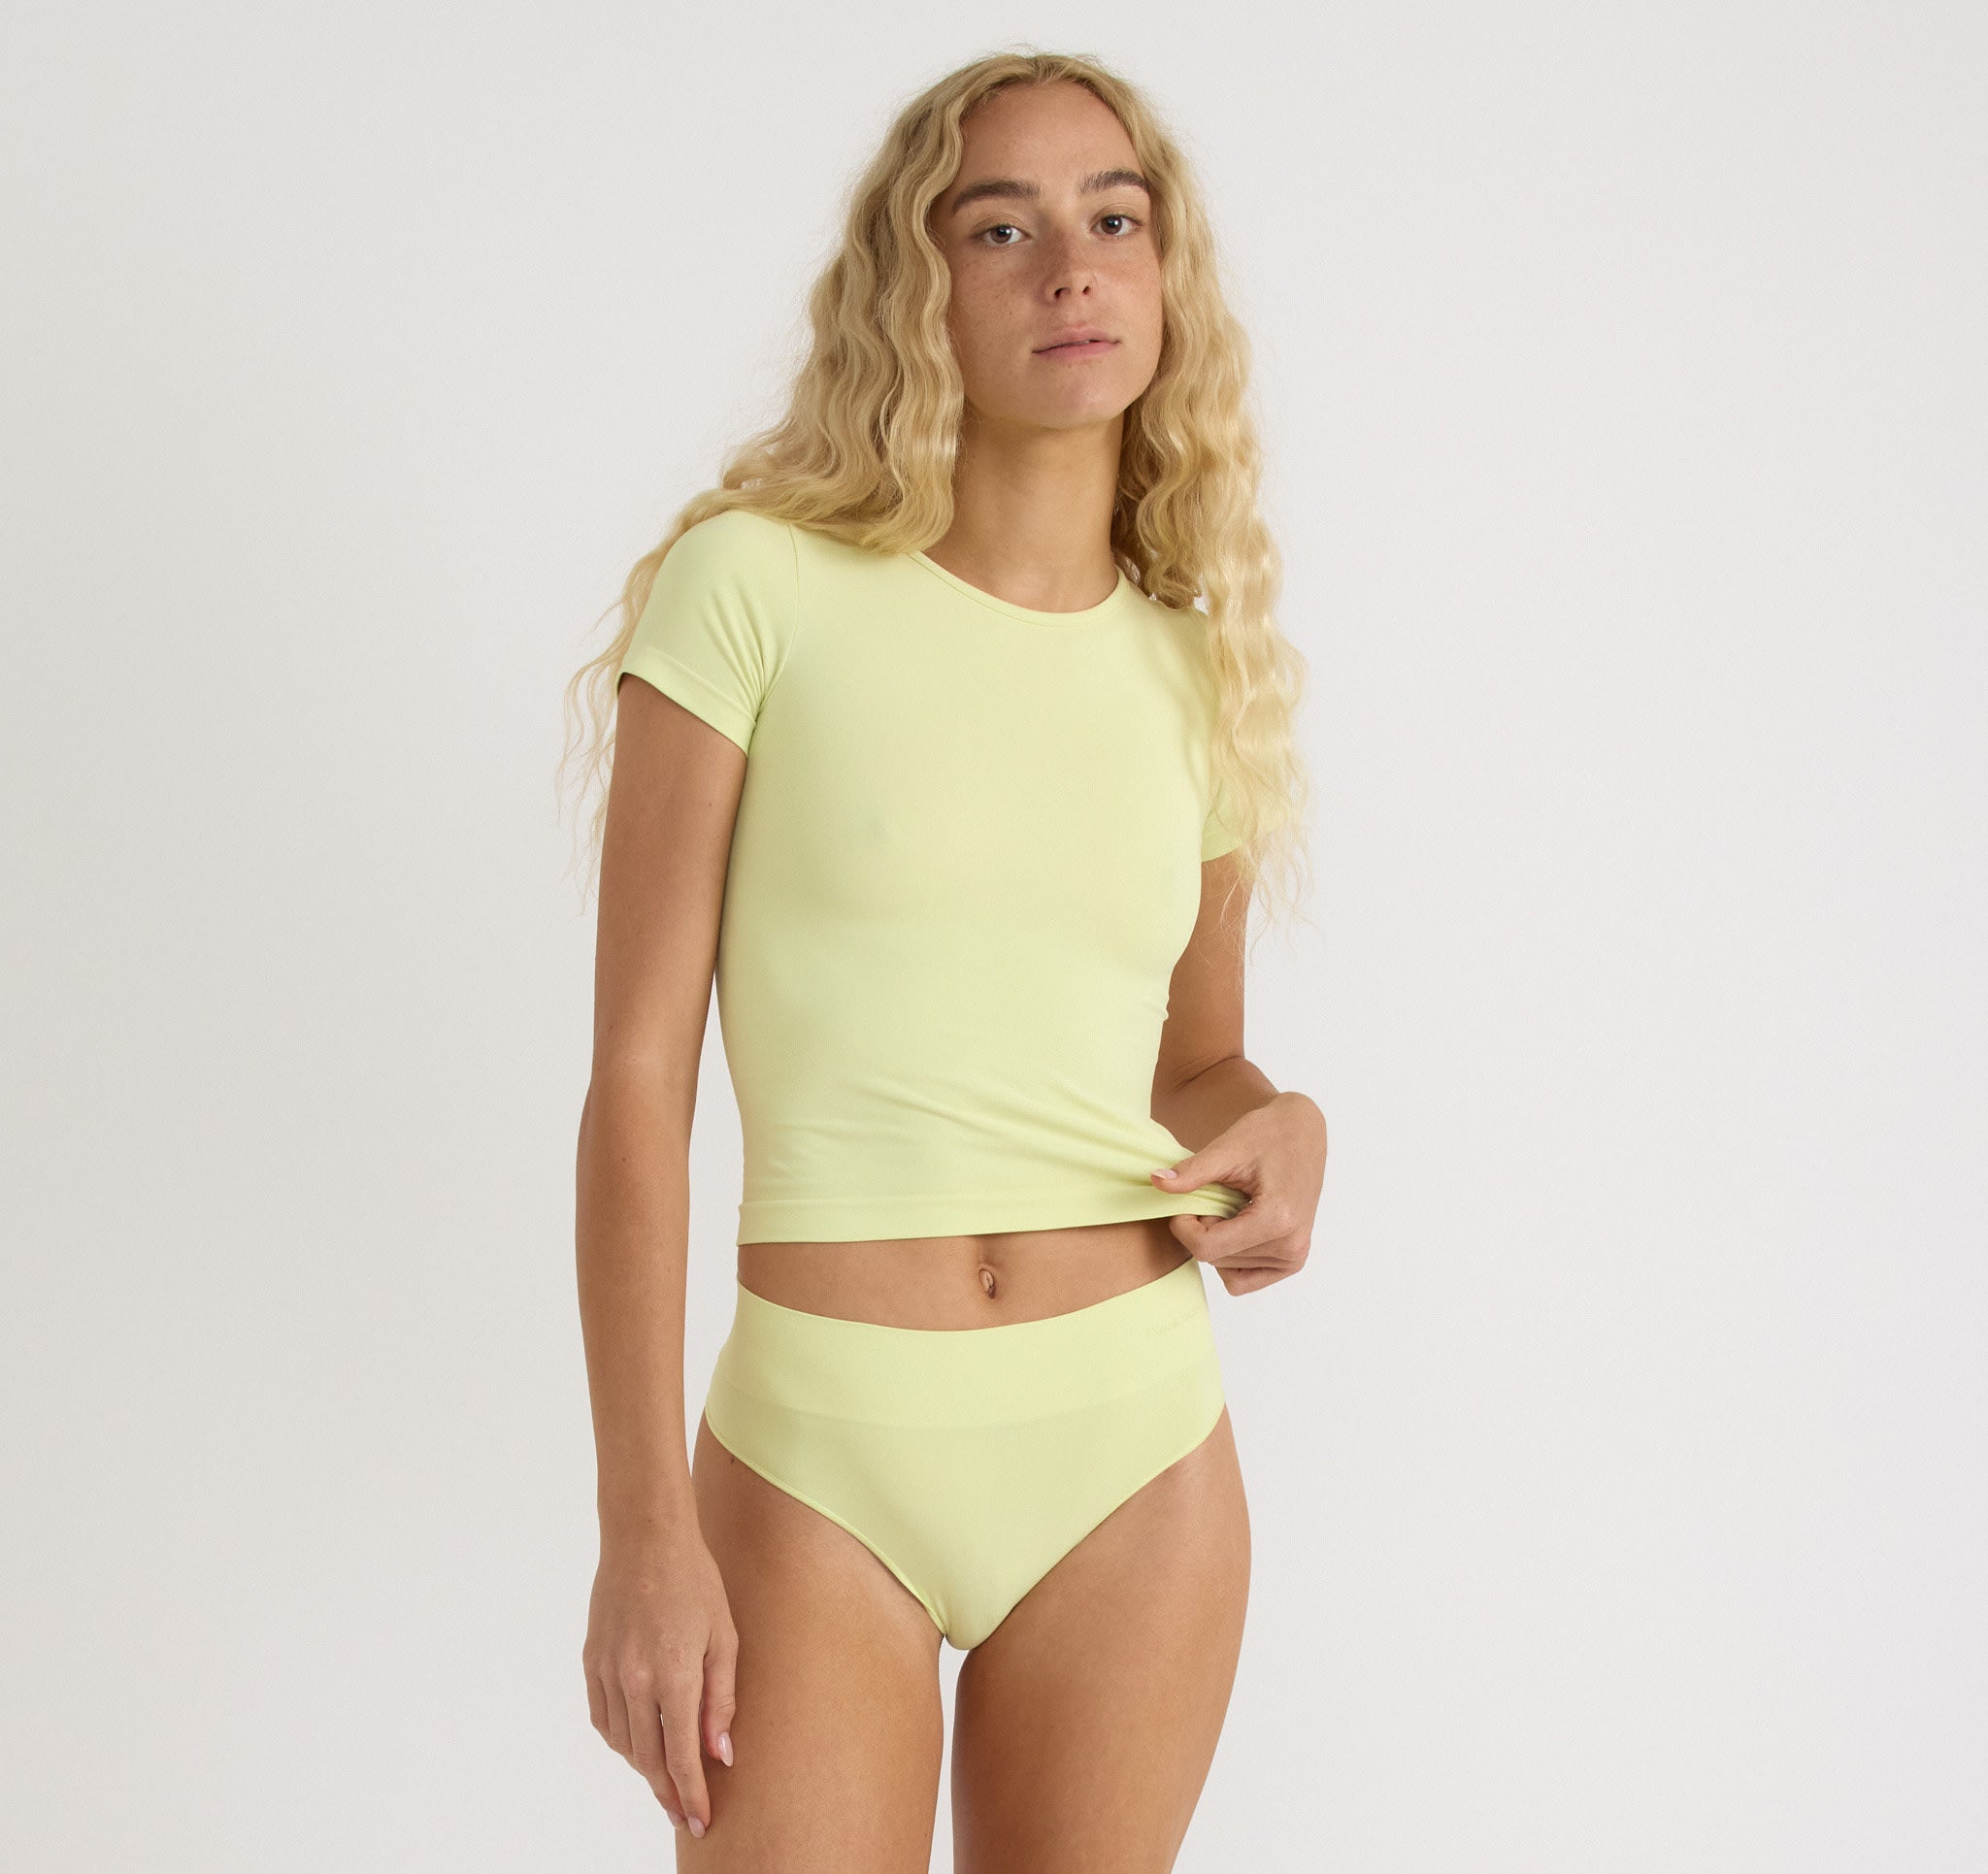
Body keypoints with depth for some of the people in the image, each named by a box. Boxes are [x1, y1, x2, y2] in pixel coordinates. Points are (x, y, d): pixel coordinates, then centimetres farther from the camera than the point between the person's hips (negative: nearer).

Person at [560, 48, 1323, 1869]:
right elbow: (638, 1077, -8)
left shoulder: (1204, 666, 6)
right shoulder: (759, 588, -6)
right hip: (824, 1457, -3)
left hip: (1140, 1448, 4)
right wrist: (642, 1525, -11)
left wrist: (1278, 1121, -4)